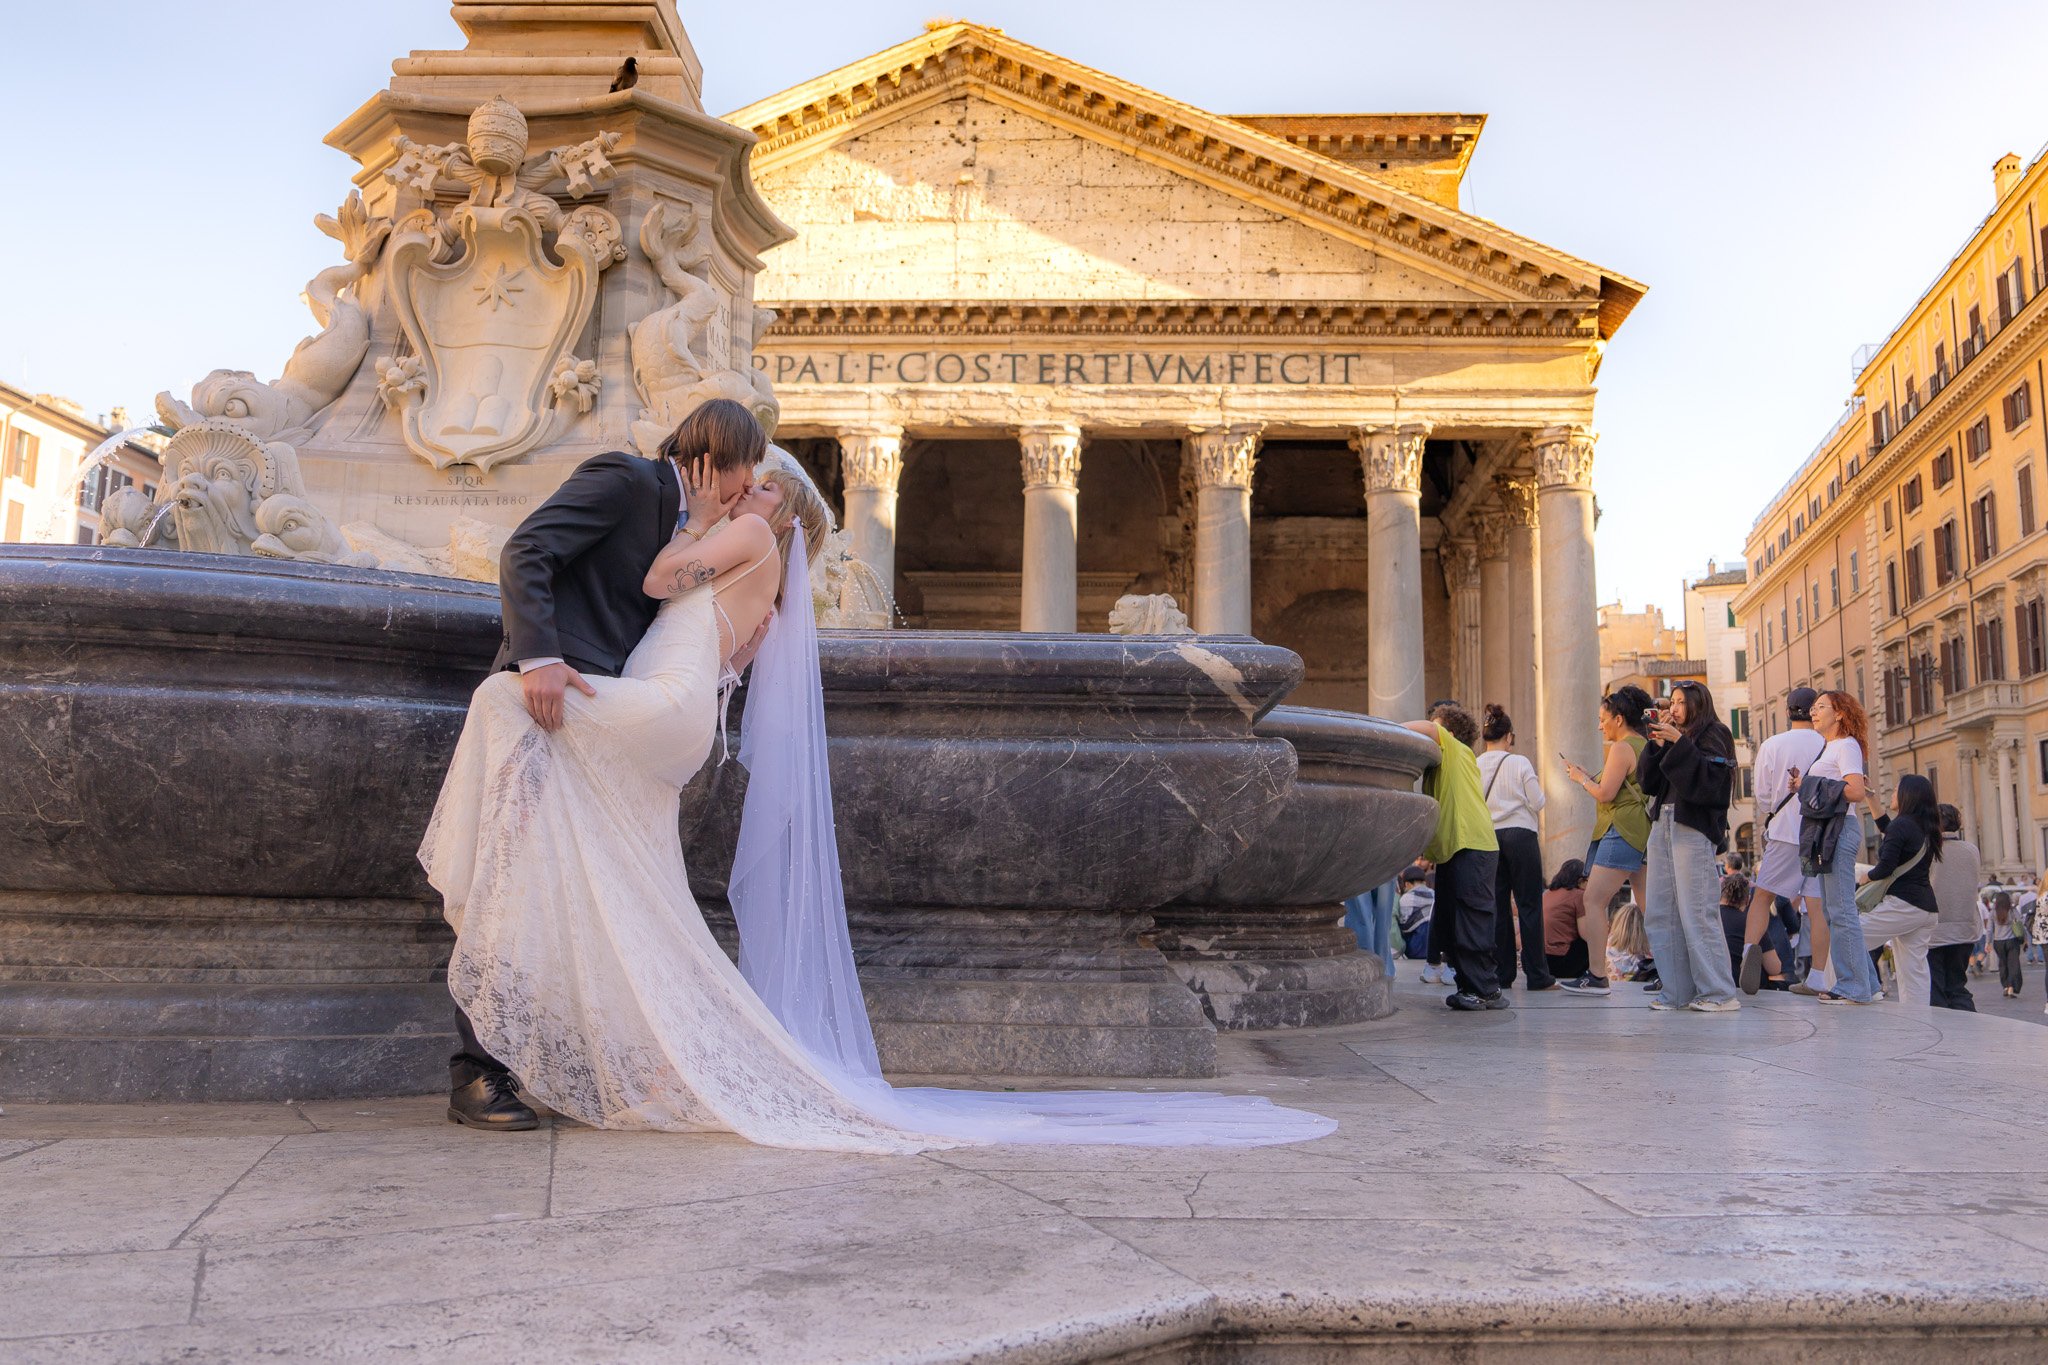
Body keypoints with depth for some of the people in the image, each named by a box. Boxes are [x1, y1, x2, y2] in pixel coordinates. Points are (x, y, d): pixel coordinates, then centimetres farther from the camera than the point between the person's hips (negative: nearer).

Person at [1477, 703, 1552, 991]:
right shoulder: (1519, 763, -7)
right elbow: (1537, 802, -4)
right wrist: (1537, 785, 14)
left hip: (1488, 836, 4)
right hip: (1520, 834, -4)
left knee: (1498, 906, 8)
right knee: (1529, 905, 0)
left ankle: (1502, 974, 9)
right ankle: (1537, 976, 0)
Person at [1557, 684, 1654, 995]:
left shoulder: (1622, 748, -10)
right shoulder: (1645, 746, 19)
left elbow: (1606, 794, -14)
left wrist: (1581, 779, 2)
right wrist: (1590, 776, 17)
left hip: (1622, 831, -10)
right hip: (1644, 833, 10)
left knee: (1593, 901, -9)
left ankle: (1596, 976, -13)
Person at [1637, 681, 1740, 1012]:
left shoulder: (1713, 735, 2)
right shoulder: (1672, 737, 20)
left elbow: (1710, 778, -14)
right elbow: (1647, 781, 11)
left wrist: (1678, 743, -16)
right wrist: (1657, 743, 2)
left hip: (1694, 829, -7)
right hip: (1662, 826, 8)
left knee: (1697, 913, -10)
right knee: (1660, 915, 4)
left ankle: (1720, 993, -6)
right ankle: (1678, 991, 7)